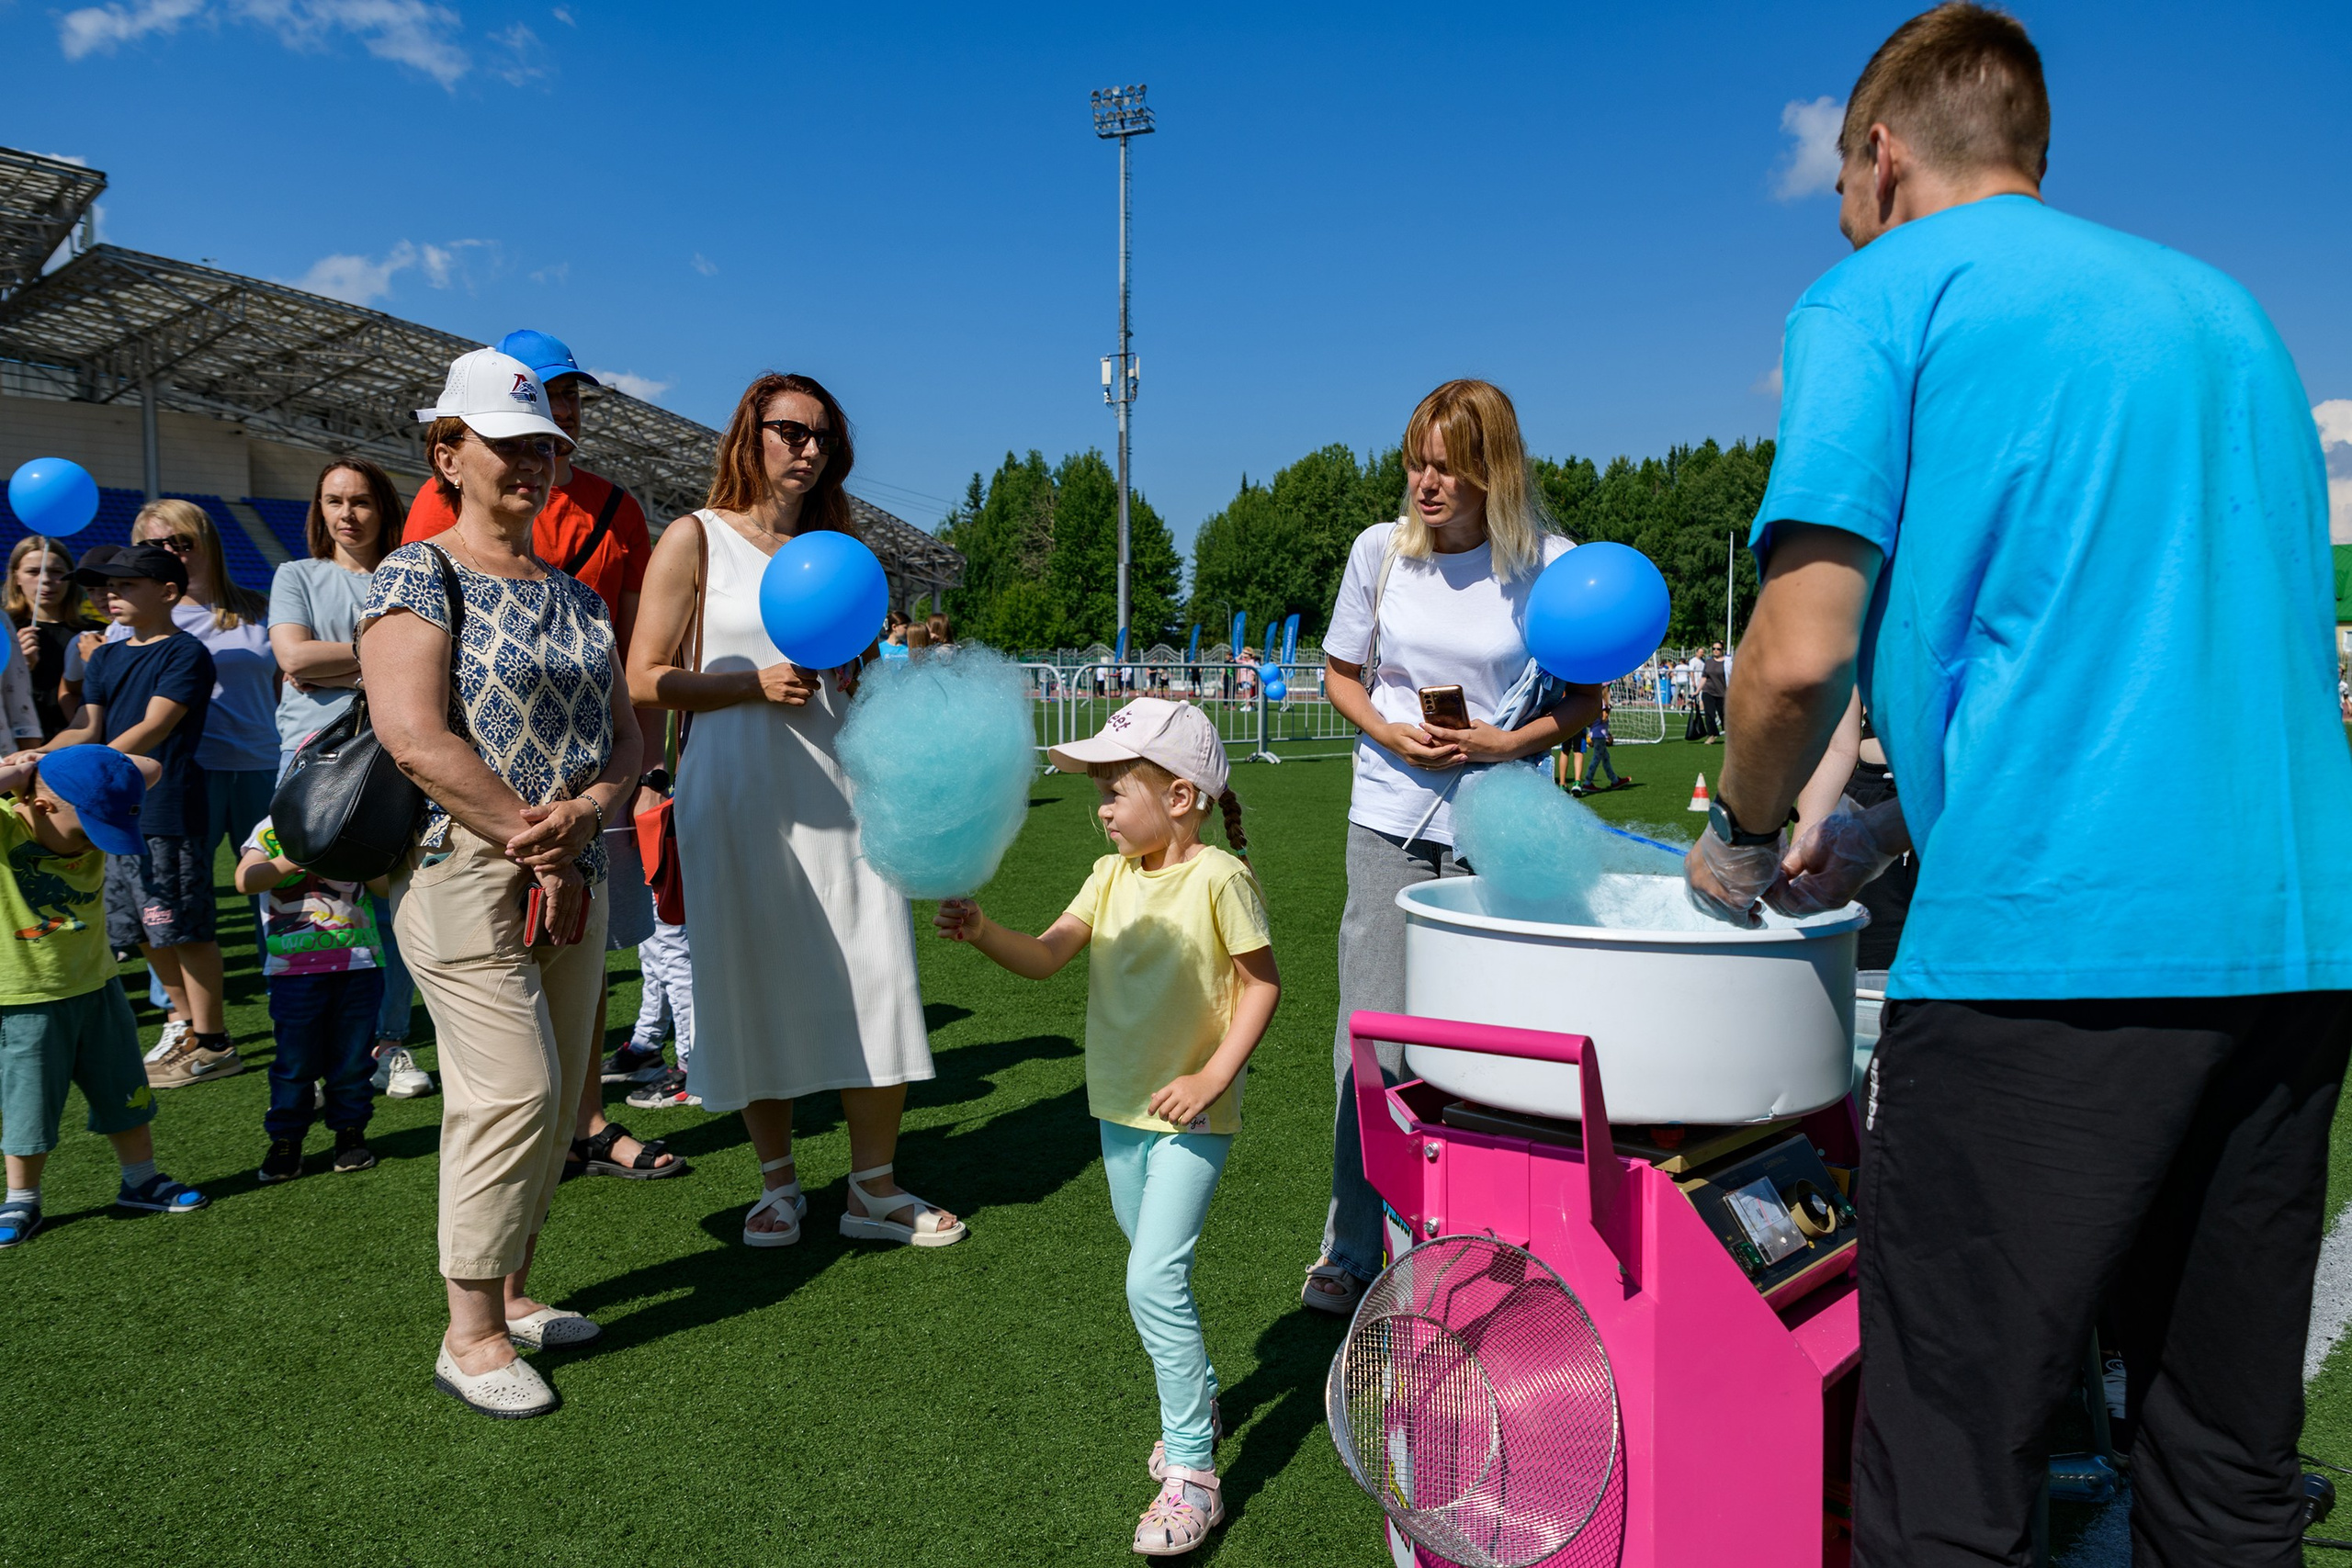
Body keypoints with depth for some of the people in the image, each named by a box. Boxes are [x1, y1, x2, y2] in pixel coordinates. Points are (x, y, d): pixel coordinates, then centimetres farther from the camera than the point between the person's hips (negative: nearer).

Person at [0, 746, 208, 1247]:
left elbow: (149, 770, -1)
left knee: (125, 1093, 14)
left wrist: (57, 764, -9)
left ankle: (141, 1179, 29)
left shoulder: (89, 816, -5)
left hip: (96, 985, 5)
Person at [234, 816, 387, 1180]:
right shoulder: (271, 829, 3)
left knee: (353, 1055, 8)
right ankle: (285, 1142, 17)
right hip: (295, 968, -2)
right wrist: (293, 859, -24)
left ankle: (350, 1132, 22)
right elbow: (245, 880, -12)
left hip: (358, 963, 2)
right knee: (295, 1058, 4)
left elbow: (386, 885, 3)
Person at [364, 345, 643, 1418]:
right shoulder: (418, 575, -4)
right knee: (514, 1088, -11)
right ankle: (470, 1333, 3)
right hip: (464, 870, -7)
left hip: (572, 878, 7)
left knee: (554, 1094, 9)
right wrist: (532, 841, -14)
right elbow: (415, 737, -16)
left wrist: (591, 806, -9)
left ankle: (511, 1290, 25)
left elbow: (624, 733, 13)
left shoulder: (572, 592, 16)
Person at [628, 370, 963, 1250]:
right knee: (755, 985, 4)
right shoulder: (695, 539, 2)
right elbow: (645, 682, -4)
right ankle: (778, 1183, 21)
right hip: (737, 794, -3)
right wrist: (757, 684, -13)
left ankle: (873, 1189, 11)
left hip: (838, 786, 4)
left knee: (873, 979, -2)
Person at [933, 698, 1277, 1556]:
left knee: (1154, 1279, -13)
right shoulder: (1112, 875, 1)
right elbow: (1044, 955, -7)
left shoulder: (1218, 878, -16)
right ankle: (1198, 1395, 44)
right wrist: (981, 930, -26)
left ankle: (1191, 1473, 0)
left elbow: (1262, 982, -11)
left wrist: (1213, 1076, -18)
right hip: (1120, 1107, 7)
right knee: (1154, 1270, 21)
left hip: (1191, 1116, -7)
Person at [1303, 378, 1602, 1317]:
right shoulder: (1380, 550, 2)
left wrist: (1507, 743, -14)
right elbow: (1341, 674, 12)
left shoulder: (1549, 563, -5)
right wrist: (1390, 733, -7)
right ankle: (1351, 1251, 17)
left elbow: (1586, 697, 4)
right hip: (1390, 822, 2)